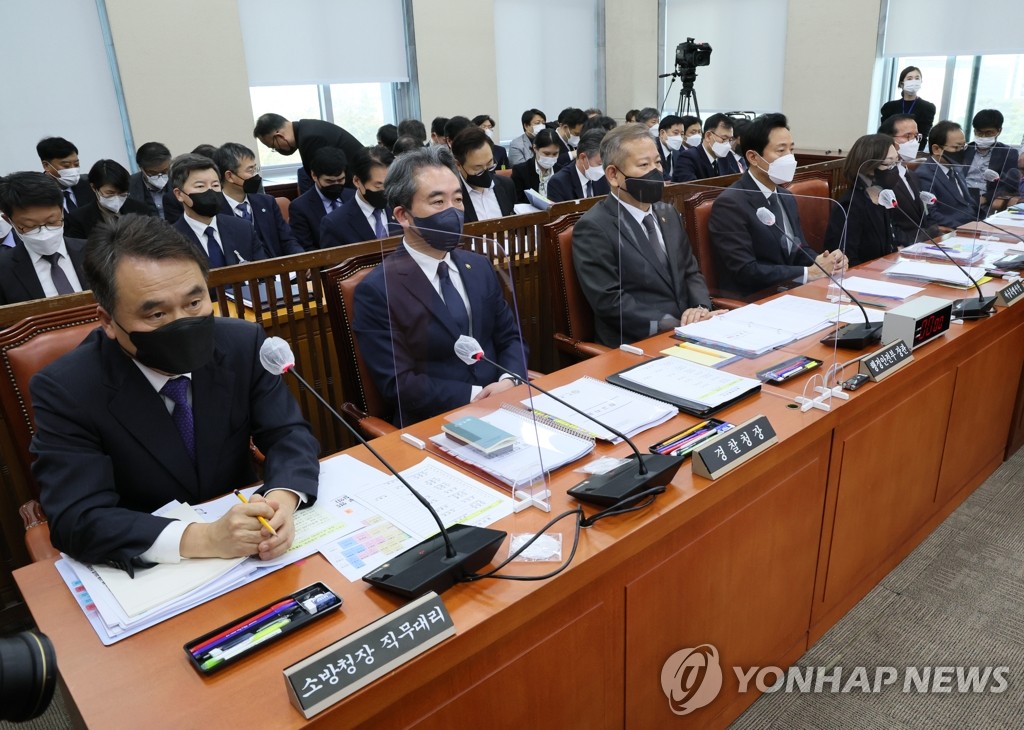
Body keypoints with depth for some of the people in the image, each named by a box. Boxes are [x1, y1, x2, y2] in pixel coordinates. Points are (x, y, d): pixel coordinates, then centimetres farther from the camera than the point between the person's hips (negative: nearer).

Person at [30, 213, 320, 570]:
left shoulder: (243, 343, -10)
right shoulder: (64, 389, -16)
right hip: (145, 574, -2)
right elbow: (78, 521, -20)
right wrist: (205, 539, -34)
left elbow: (289, 434, -6)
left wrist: (281, 500, -28)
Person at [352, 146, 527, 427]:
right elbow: (398, 384, -12)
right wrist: (476, 395, -16)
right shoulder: (377, 290, -8)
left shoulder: (480, 267, 11)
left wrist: (509, 382, -8)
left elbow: (510, 338, 12)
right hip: (431, 426, -4)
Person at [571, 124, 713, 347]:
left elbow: (691, 272, 17)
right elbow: (610, 301, -15)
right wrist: (676, 327, -19)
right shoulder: (593, 228, -9)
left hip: (684, 331, 7)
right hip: (636, 344, -7)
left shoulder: (669, 214, 15)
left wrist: (701, 309, -4)